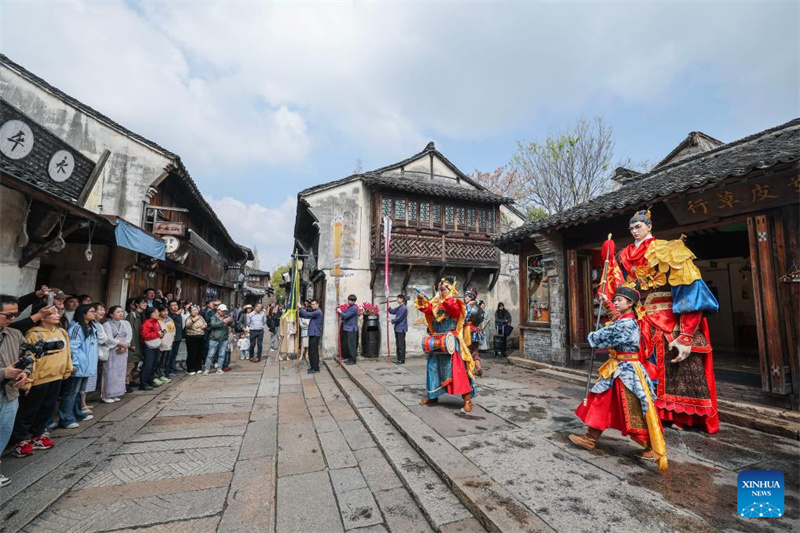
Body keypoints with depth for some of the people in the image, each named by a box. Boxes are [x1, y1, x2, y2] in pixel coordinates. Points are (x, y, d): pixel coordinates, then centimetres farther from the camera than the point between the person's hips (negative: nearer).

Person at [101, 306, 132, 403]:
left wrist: (125, 346, -12)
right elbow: (109, 339, -12)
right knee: (110, 373, -4)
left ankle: (116, 394, 16)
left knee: (121, 373, 7)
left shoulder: (126, 323, 12)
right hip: (111, 351, -5)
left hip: (122, 352, 5)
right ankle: (107, 395, 5)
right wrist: (121, 343, -11)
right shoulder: (107, 324, -3)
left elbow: (129, 335, 3)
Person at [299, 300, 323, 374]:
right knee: (311, 351, 12)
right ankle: (313, 366, 21)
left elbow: (307, 315, -21)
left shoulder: (318, 312, -14)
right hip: (312, 333, 10)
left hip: (315, 334, -10)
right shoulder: (313, 311, 18)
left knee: (314, 351, -6)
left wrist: (300, 308, -14)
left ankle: (316, 368, 1)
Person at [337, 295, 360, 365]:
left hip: (351, 329, -9)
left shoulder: (354, 308, -15)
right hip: (347, 328, 9)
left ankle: (353, 360, -1)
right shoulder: (348, 306, 15)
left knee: (351, 345, -6)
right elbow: (344, 313, 14)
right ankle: (349, 358, 21)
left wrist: (340, 312, -5)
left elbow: (346, 315, -20)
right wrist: (340, 311, -5)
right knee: (347, 344, 12)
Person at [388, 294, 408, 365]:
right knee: (398, 344, 14)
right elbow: (392, 311, 19)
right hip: (397, 328, 10)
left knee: (401, 344, -4)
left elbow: (399, 318, -19)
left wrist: (392, 321, -6)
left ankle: (402, 360, 2)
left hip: (401, 329, -9)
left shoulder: (404, 308, -16)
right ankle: (398, 358, 21)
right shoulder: (398, 308, 14)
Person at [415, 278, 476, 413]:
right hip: (436, 340, 6)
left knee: (457, 368, -9)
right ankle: (433, 396, 28)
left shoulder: (455, 301, -4)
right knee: (434, 367, 14)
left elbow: (455, 311, -23)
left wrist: (447, 299, -28)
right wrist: (421, 300, -10)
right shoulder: (436, 301, 12)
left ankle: (467, 399, -3)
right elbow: (427, 309, 5)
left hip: (450, 340, -6)